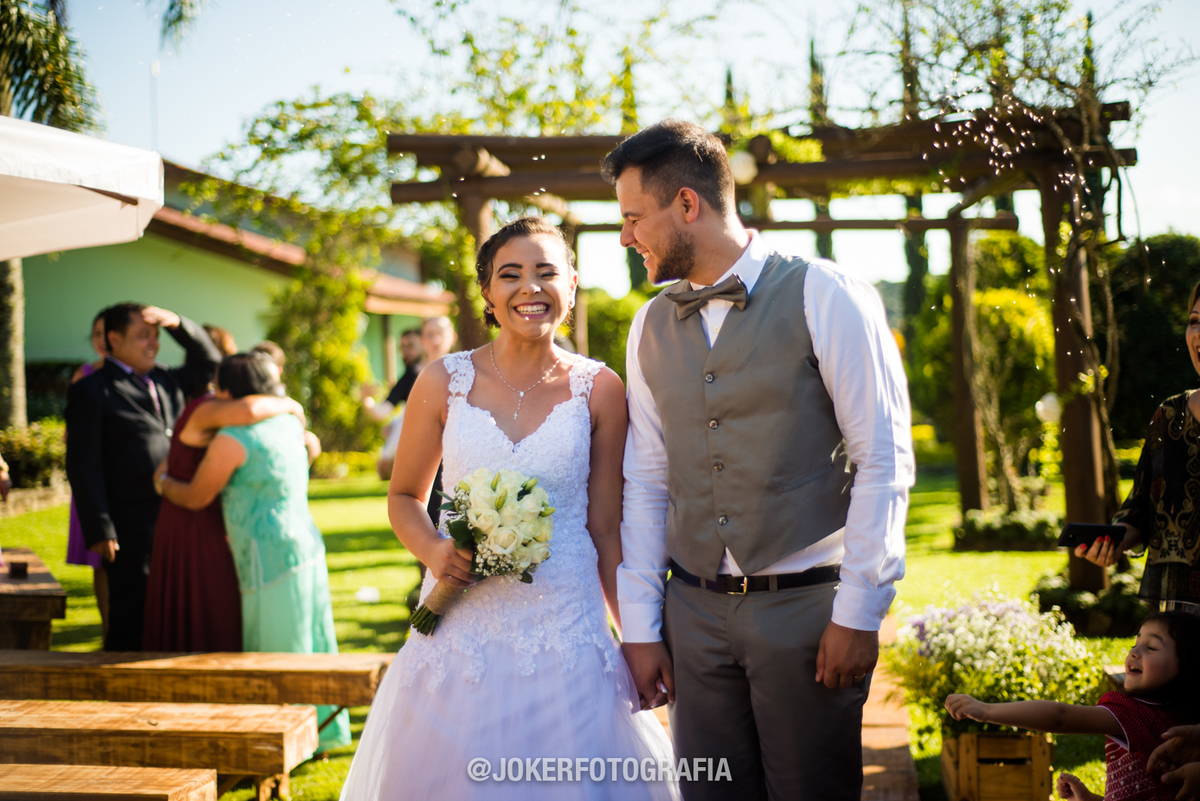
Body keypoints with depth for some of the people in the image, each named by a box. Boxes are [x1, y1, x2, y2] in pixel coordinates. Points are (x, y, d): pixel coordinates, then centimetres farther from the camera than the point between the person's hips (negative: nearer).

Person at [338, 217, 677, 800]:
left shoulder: (599, 390, -1)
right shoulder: (444, 383, -1)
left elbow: (606, 527, 4)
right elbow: (405, 497, 11)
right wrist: (434, 551, -10)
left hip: (566, 635, 0)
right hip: (462, 634, 0)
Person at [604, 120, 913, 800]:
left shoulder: (825, 297, -6)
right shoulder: (651, 327, 9)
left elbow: (883, 463, -8)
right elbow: (646, 484, 10)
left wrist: (857, 615, -11)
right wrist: (640, 628, 6)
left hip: (805, 609, -4)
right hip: (694, 614, 4)